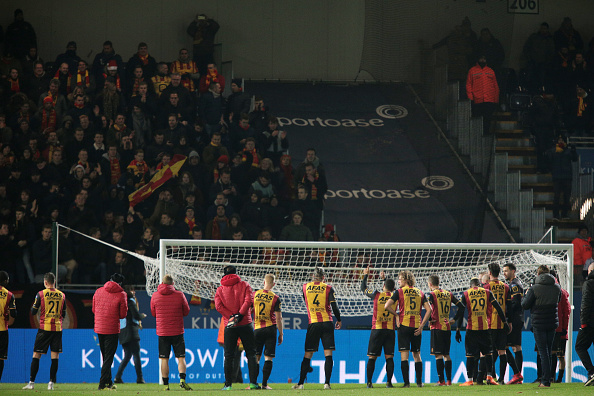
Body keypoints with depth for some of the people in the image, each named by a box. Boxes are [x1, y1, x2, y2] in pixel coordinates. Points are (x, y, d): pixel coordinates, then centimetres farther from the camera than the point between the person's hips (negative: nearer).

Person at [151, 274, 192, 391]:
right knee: (181, 358, 4)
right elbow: (186, 312, 7)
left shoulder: (155, 296, -1)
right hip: (177, 332, -1)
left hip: (162, 332, 1)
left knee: (164, 359, 5)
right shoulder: (179, 295, -5)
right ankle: (182, 380, -13)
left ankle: (166, 384, 2)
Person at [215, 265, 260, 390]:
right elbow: (249, 300, -10)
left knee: (229, 355, 5)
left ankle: (228, 384, 1)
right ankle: (253, 382, -2)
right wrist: (240, 315, -12)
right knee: (251, 353, 5)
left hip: (230, 327, 1)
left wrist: (231, 316, -10)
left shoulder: (220, 290, 8)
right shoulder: (244, 285, 5)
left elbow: (218, 306, -6)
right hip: (245, 323, -1)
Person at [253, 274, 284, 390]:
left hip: (257, 329, 2)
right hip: (270, 329, -2)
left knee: (256, 357, 8)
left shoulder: (254, 295, 2)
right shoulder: (275, 298, -5)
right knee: (268, 358, 1)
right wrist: (281, 334, 2)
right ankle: (264, 384, -3)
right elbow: (278, 318, -6)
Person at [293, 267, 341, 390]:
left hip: (313, 323, 1)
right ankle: (327, 383, -7)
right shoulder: (328, 288, -1)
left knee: (308, 355, 5)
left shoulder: (305, 287, 5)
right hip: (327, 323, -1)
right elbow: (334, 306, -5)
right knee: (328, 354, -1)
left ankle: (300, 383, 4)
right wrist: (339, 320, 9)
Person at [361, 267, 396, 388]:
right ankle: (389, 382, -5)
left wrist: (365, 275, 26)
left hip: (377, 329, -1)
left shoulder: (377, 294, -3)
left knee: (372, 357, 2)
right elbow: (392, 289, 28)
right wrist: (384, 278, 38)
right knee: (389, 357, 2)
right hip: (390, 330, 1)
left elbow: (363, 289, 13)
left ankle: (369, 382, -1)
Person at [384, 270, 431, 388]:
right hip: (417, 327, 4)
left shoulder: (400, 292, 0)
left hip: (404, 325, -4)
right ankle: (419, 381, 13)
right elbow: (429, 310, 2)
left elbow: (387, 306, -8)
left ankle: (406, 382, -10)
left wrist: (397, 315, 6)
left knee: (404, 354, -3)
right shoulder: (420, 293, 10)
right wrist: (421, 325, 2)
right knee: (416, 354, 13)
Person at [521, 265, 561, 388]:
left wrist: (525, 295, 9)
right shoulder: (557, 287, 3)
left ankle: (545, 381, -7)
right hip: (552, 323, 5)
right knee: (548, 352, 13)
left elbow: (525, 305, -9)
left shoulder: (534, 289, -14)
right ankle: (547, 380, 16)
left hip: (539, 324, -5)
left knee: (543, 352, -4)